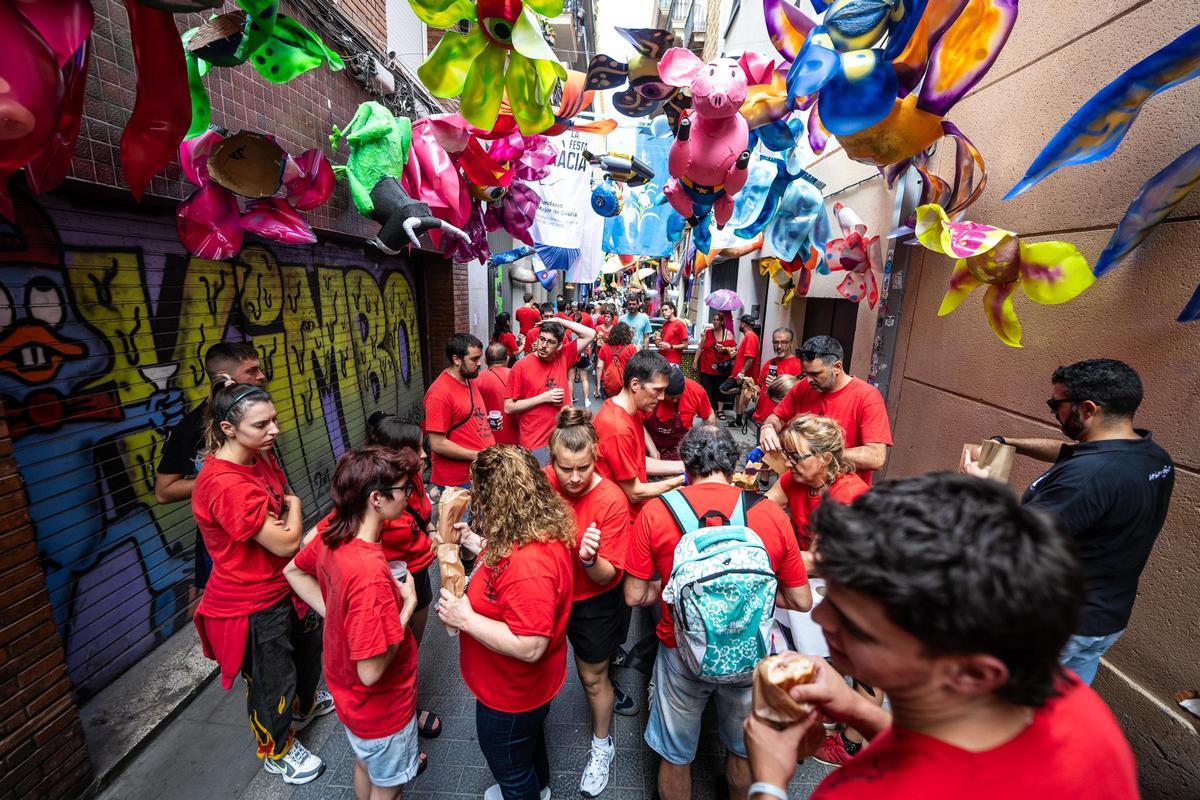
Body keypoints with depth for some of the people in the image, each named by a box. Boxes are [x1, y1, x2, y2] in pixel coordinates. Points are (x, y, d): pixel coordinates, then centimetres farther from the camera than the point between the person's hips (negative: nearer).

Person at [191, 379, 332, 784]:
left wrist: (278, 523, -7)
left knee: (309, 644, 29)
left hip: (282, 585, 8)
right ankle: (277, 752, 45)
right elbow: (286, 542, -27)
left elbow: (286, 500, 11)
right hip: (252, 605, -8)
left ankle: (305, 705, 59)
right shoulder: (225, 485, -33)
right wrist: (293, 508, -10)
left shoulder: (260, 458, -5)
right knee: (272, 681, 16)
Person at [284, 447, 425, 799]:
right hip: (379, 704, -7)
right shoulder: (370, 574, -42)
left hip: (346, 688, 7)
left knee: (365, 763, 34)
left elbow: (294, 571, 3)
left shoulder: (332, 528, -17)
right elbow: (371, 671, -34)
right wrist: (407, 604, -24)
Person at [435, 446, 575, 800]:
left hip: (511, 695, -9)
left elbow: (529, 647, -38)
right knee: (529, 737, 37)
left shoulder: (529, 566, -43)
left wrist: (465, 618, -31)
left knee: (510, 767, 24)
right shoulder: (544, 530, -13)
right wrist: (477, 544, 4)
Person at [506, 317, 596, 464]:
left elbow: (589, 334, 1)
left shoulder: (563, 357, 0)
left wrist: (559, 321, -6)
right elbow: (508, 407, -9)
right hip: (535, 444, -4)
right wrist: (543, 398, -15)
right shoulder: (521, 367, -10)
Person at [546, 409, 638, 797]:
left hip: (594, 601, -4)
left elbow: (607, 577, -25)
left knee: (591, 676, 18)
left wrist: (590, 559, -45)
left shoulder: (611, 500, -29)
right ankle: (614, 696, 56)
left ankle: (602, 746, 47)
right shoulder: (542, 483, -20)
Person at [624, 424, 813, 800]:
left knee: (675, 755, 26)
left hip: (682, 655, -1)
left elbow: (635, 596, -11)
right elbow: (801, 601, -5)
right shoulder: (770, 513, -15)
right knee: (744, 752, 31)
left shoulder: (655, 511, -18)